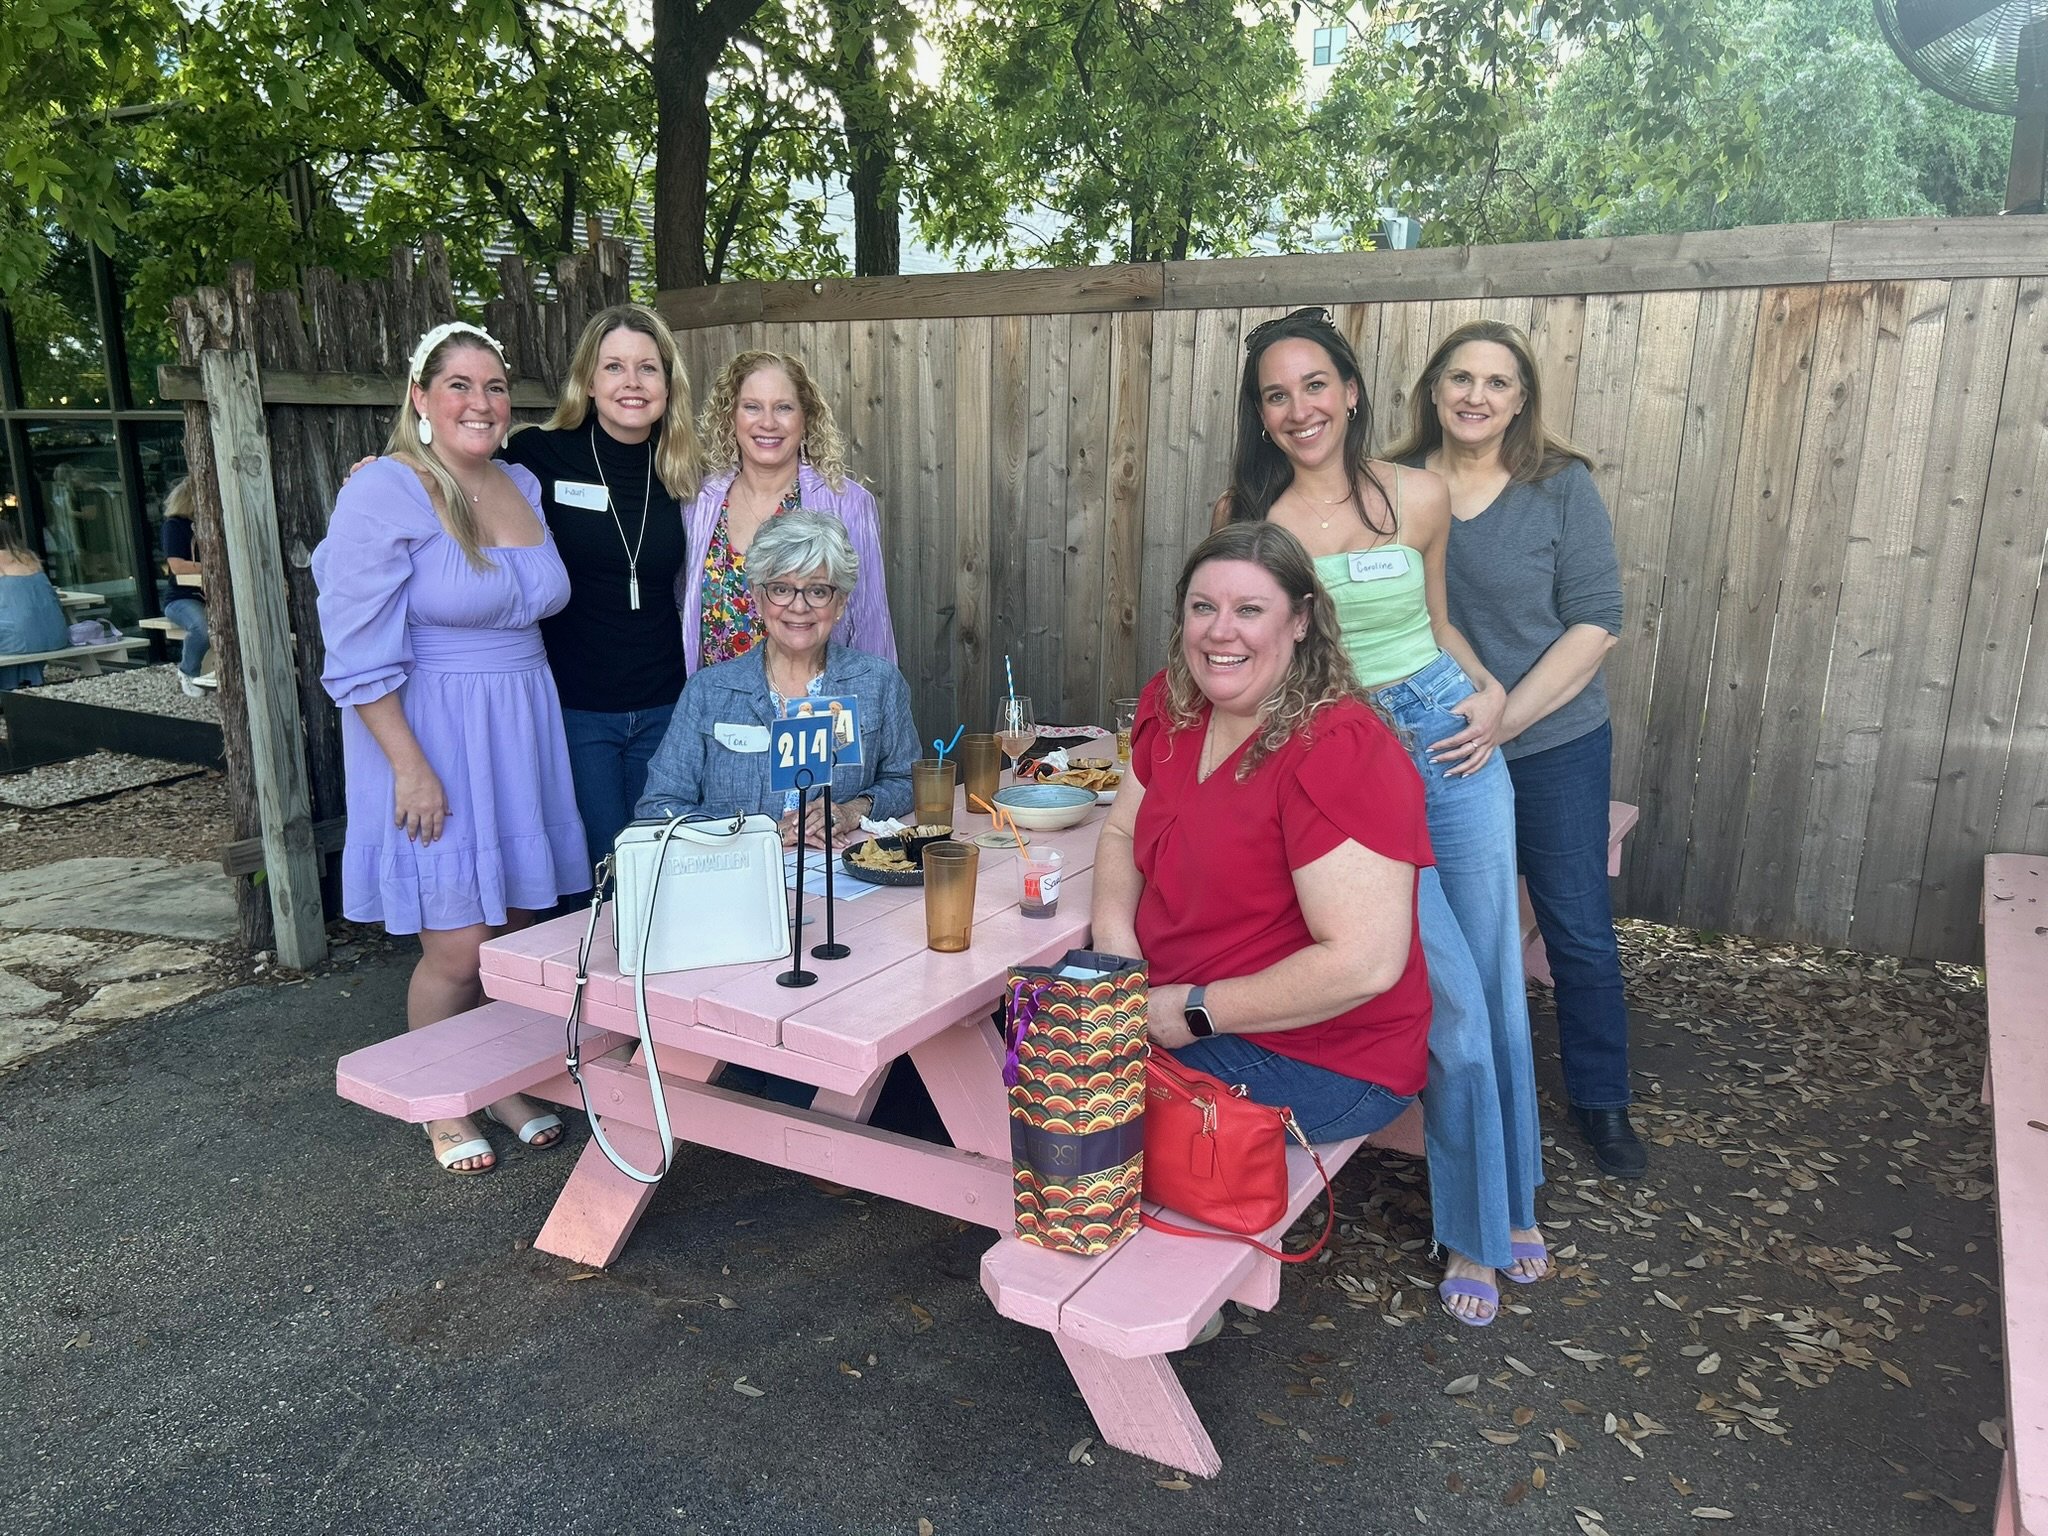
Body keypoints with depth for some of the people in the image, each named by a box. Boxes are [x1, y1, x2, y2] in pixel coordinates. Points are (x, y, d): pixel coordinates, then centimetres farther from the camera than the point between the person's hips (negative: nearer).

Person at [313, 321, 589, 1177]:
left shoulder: (525, 488, 9)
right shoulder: (384, 494, -12)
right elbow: (360, 656, -15)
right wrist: (410, 766, -18)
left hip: (520, 735, 6)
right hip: (432, 741, -6)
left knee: (517, 929, 11)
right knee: (457, 946, -1)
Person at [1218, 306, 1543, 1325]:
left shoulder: (1419, 497, 2)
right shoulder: (1248, 516, -3)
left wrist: (1493, 695, 0)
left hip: (1454, 749, 3)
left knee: (1496, 989, 11)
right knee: (1455, 1005, -4)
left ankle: (1512, 1200, 35)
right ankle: (1474, 1232, 20)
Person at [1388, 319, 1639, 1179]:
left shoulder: (1562, 486, -7)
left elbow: (1595, 623, -10)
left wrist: (1504, 720, -20)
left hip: (1552, 745, -1)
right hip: (1429, 752, 2)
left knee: (1580, 933, 7)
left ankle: (1600, 1101, 27)